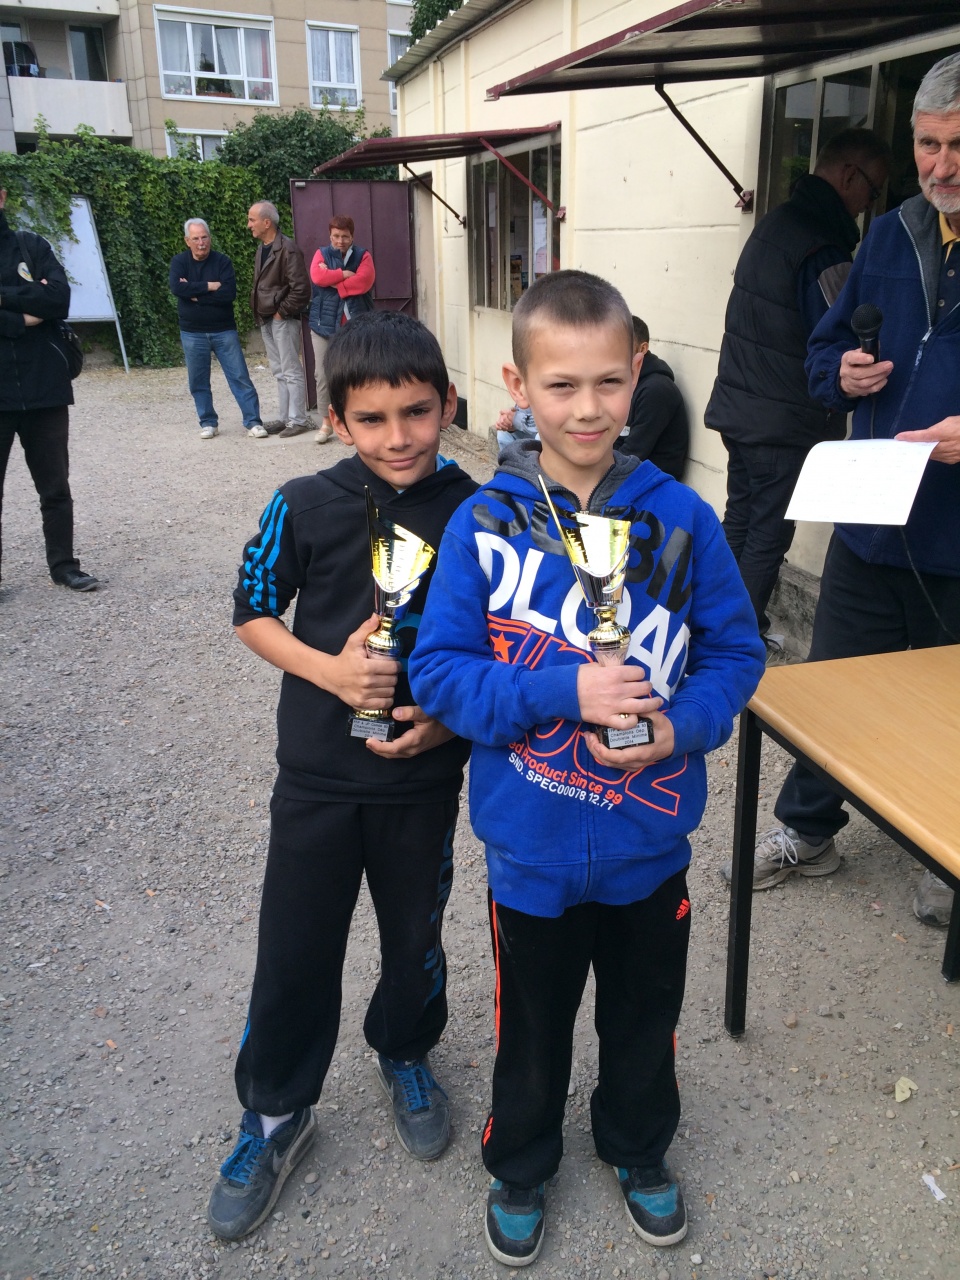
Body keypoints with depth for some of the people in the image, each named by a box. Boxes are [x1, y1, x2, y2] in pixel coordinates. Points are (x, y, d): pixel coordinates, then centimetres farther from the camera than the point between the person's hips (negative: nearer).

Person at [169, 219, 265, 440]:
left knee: (240, 377, -3)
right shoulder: (179, 261, 1)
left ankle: (253, 422, 2)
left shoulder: (222, 261, -3)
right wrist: (208, 286, -17)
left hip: (224, 330, -1)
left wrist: (195, 294, -15)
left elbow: (229, 293, -17)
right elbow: (176, 288, -18)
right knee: (198, 381, 7)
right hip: (192, 333, 1)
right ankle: (208, 422, 20)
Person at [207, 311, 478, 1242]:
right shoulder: (304, 508, -12)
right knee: (294, 948, 11)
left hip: (424, 772, 1)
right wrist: (329, 670, -17)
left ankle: (405, 1055, 50)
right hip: (317, 773, 0)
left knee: (415, 935, 20)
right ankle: (275, 1113, 36)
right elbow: (253, 612, -1)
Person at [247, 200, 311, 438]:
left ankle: (297, 420, 3)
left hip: (283, 319, -9)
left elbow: (301, 288, -21)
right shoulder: (262, 249, 13)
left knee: (291, 371, -3)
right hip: (266, 320, 9)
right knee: (279, 372, 13)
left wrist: (282, 312, -15)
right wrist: (258, 310, 10)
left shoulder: (287, 249, -15)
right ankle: (285, 418, 19)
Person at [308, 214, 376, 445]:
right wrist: (345, 274, -11)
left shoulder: (362, 255, 6)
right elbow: (317, 277, -10)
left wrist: (332, 280, -8)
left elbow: (364, 281, -12)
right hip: (324, 323, 1)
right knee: (323, 375, 0)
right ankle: (326, 422, 9)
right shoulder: (322, 254, 10)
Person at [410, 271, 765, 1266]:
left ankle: (638, 1147, 55)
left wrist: (680, 728, -21)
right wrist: (564, 691, -26)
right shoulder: (482, 524, -14)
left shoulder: (680, 519, -11)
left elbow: (735, 650, -3)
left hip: (650, 840, 2)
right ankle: (520, 1164, 51)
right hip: (531, 845, -1)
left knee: (645, 1013, 25)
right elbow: (438, 671, -13)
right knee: (533, 1023, 22)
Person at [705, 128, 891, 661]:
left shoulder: (775, 222, 11)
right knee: (770, 534, 1)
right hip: (784, 420, -9)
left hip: (738, 405, 9)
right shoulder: (823, 246, -18)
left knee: (739, 521, 16)